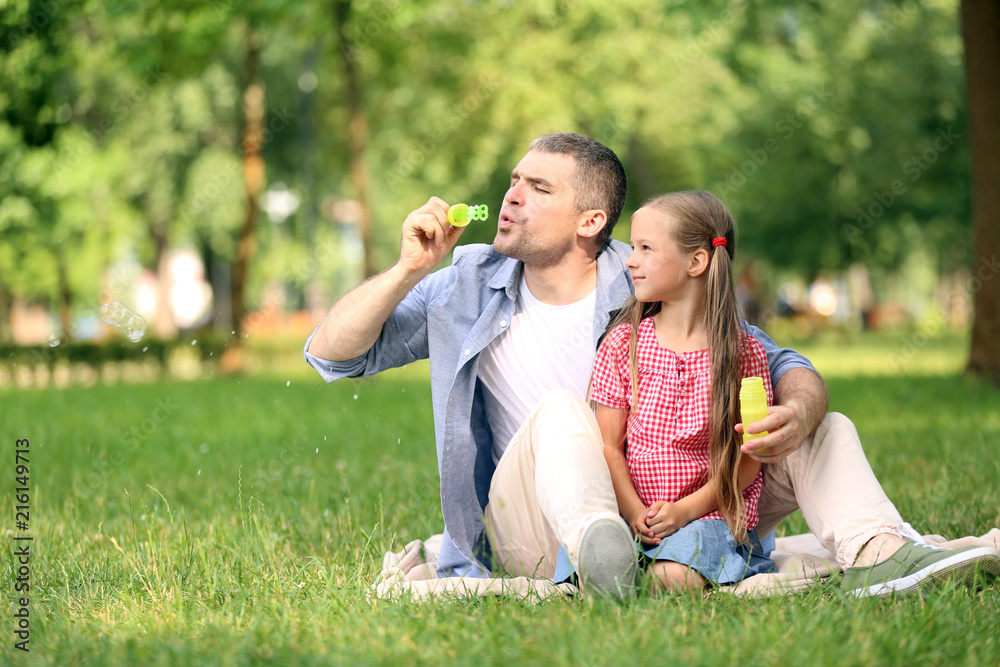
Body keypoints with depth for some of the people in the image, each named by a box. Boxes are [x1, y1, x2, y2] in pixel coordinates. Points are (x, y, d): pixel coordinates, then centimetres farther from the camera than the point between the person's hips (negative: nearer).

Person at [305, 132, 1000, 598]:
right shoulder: (468, 285, 7)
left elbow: (784, 366, 1)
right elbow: (331, 352, 7)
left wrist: (797, 411, -24)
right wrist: (408, 269, -9)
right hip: (531, 533, -1)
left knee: (828, 430, -10)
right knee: (559, 411, -32)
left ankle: (884, 561, -38)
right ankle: (596, 555, -63)